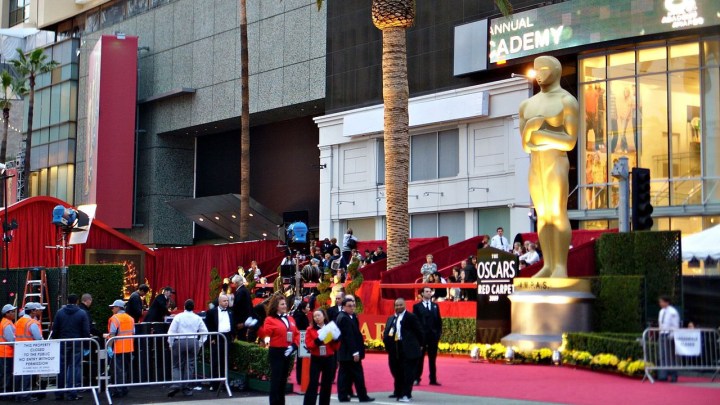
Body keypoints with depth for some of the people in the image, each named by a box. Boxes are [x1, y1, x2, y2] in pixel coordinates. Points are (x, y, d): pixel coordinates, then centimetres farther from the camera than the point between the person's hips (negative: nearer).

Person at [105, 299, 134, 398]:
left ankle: (118, 391, -6)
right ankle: (124, 389, 16)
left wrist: (109, 347, -16)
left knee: (118, 370, -4)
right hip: (129, 348, 7)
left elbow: (112, 334, -16)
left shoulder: (115, 318, -10)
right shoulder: (130, 318, 12)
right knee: (127, 369, 12)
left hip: (118, 349, -7)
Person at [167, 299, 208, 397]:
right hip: (193, 342, 2)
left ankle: (176, 385, -12)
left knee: (177, 365, 6)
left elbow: (171, 331, -5)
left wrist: (171, 344, 3)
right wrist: (200, 343, 13)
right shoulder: (197, 318, 4)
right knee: (190, 366, 6)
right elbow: (204, 332, 5)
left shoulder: (178, 317, -3)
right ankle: (187, 389, 6)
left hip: (179, 342, -2)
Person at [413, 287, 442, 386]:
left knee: (433, 359, 6)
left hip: (433, 336, 3)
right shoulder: (417, 306, 2)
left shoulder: (435, 306, 13)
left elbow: (439, 320, 11)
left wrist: (439, 333, 1)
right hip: (421, 336, -3)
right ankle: (417, 379, 5)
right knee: (420, 358, 1)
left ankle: (433, 379, 9)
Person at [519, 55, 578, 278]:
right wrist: (530, 127, -9)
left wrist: (539, 134, -15)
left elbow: (571, 142, -9)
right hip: (535, 165, 6)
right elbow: (525, 145, 12)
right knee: (542, 215, 4)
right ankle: (548, 266, 4)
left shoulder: (567, 101, -3)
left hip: (556, 163, -6)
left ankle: (561, 268, -12)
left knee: (557, 214, -11)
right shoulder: (527, 105, 16)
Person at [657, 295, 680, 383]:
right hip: (662, 335, 7)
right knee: (662, 356, 3)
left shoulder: (672, 312, -9)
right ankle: (663, 375, 3)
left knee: (670, 356, -5)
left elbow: (675, 325, -10)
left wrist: (672, 335, -16)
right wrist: (661, 332, 12)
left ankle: (673, 377, 0)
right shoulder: (661, 312, 15)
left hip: (669, 336, -7)